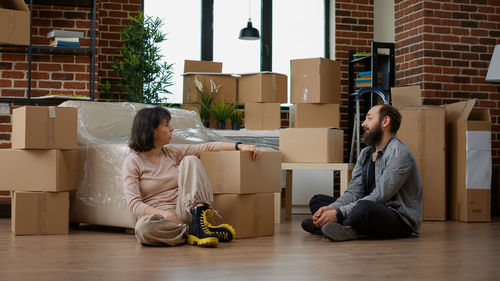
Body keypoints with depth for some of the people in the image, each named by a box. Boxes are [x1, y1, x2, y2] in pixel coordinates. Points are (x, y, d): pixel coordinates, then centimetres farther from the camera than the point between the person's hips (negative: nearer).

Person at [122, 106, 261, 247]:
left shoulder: (171, 153, 14)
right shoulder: (132, 162, -2)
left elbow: (208, 148, 11)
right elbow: (134, 204, -11)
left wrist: (239, 146, -3)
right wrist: (165, 214, -27)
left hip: (183, 212, 5)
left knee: (190, 160, -14)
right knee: (143, 226, -42)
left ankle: (199, 222, -30)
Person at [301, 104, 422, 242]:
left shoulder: (399, 153, -15)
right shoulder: (366, 153, 14)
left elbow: (379, 197, -22)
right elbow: (354, 191, 5)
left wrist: (339, 213, -26)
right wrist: (331, 207, -16)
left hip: (401, 221, -9)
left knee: (364, 208, -41)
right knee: (317, 200, 3)